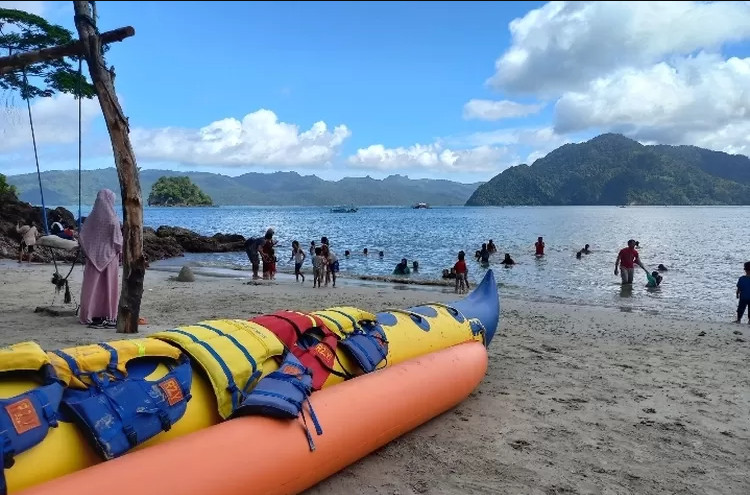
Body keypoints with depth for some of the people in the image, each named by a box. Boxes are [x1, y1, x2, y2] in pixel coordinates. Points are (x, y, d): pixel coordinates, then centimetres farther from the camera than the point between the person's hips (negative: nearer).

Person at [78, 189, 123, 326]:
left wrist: (87, 253, 14)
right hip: (109, 256, -3)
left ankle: (88, 314, 12)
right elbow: (118, 240, -9)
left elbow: (81, 236, 4)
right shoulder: (113, 220, -11)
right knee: (108, 286, 5)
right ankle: (109, 316, 9)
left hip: (93, 256, 3)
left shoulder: (91, 218, 0)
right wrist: (121, 253, 5)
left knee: (92, 285, 8)